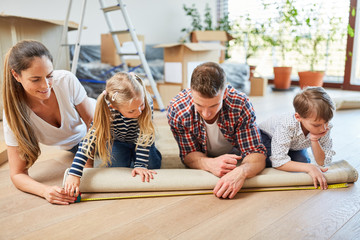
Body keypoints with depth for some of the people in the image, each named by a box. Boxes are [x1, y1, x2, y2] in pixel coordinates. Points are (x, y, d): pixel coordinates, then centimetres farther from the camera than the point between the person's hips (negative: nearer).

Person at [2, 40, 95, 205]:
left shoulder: (66, 80, -36)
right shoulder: (14, 113, -32)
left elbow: (92, 122, -21)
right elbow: (17, 174, -27)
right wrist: (45, 191, -48)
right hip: (73, 145, 0)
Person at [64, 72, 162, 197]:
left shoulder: (147, 102, -38)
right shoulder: (108, 113, -38)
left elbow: (146, 135, -31)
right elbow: (90, 140, -38)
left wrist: (140, 165, -35)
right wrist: (74, 174, -45)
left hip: (138, 139, 0)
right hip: (116, 141, 0)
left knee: (152, 165, -12)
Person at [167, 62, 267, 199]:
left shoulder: (241, 105, -32)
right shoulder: (176, 110, -30)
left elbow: (256, 153, -27)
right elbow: (189, 154, -19)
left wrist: (242, 171, -52)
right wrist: (210, 164, -44)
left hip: (235, 155, 2)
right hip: (205, 158, -1)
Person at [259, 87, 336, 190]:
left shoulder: (326, 128, -30)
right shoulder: (286, 126, -44)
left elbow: (323, 162, -24)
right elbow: (278, 162, -44)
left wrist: (314, 140, -41)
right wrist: (309, 167, -53)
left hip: (295, 145, 4)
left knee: (302, 160, -23)